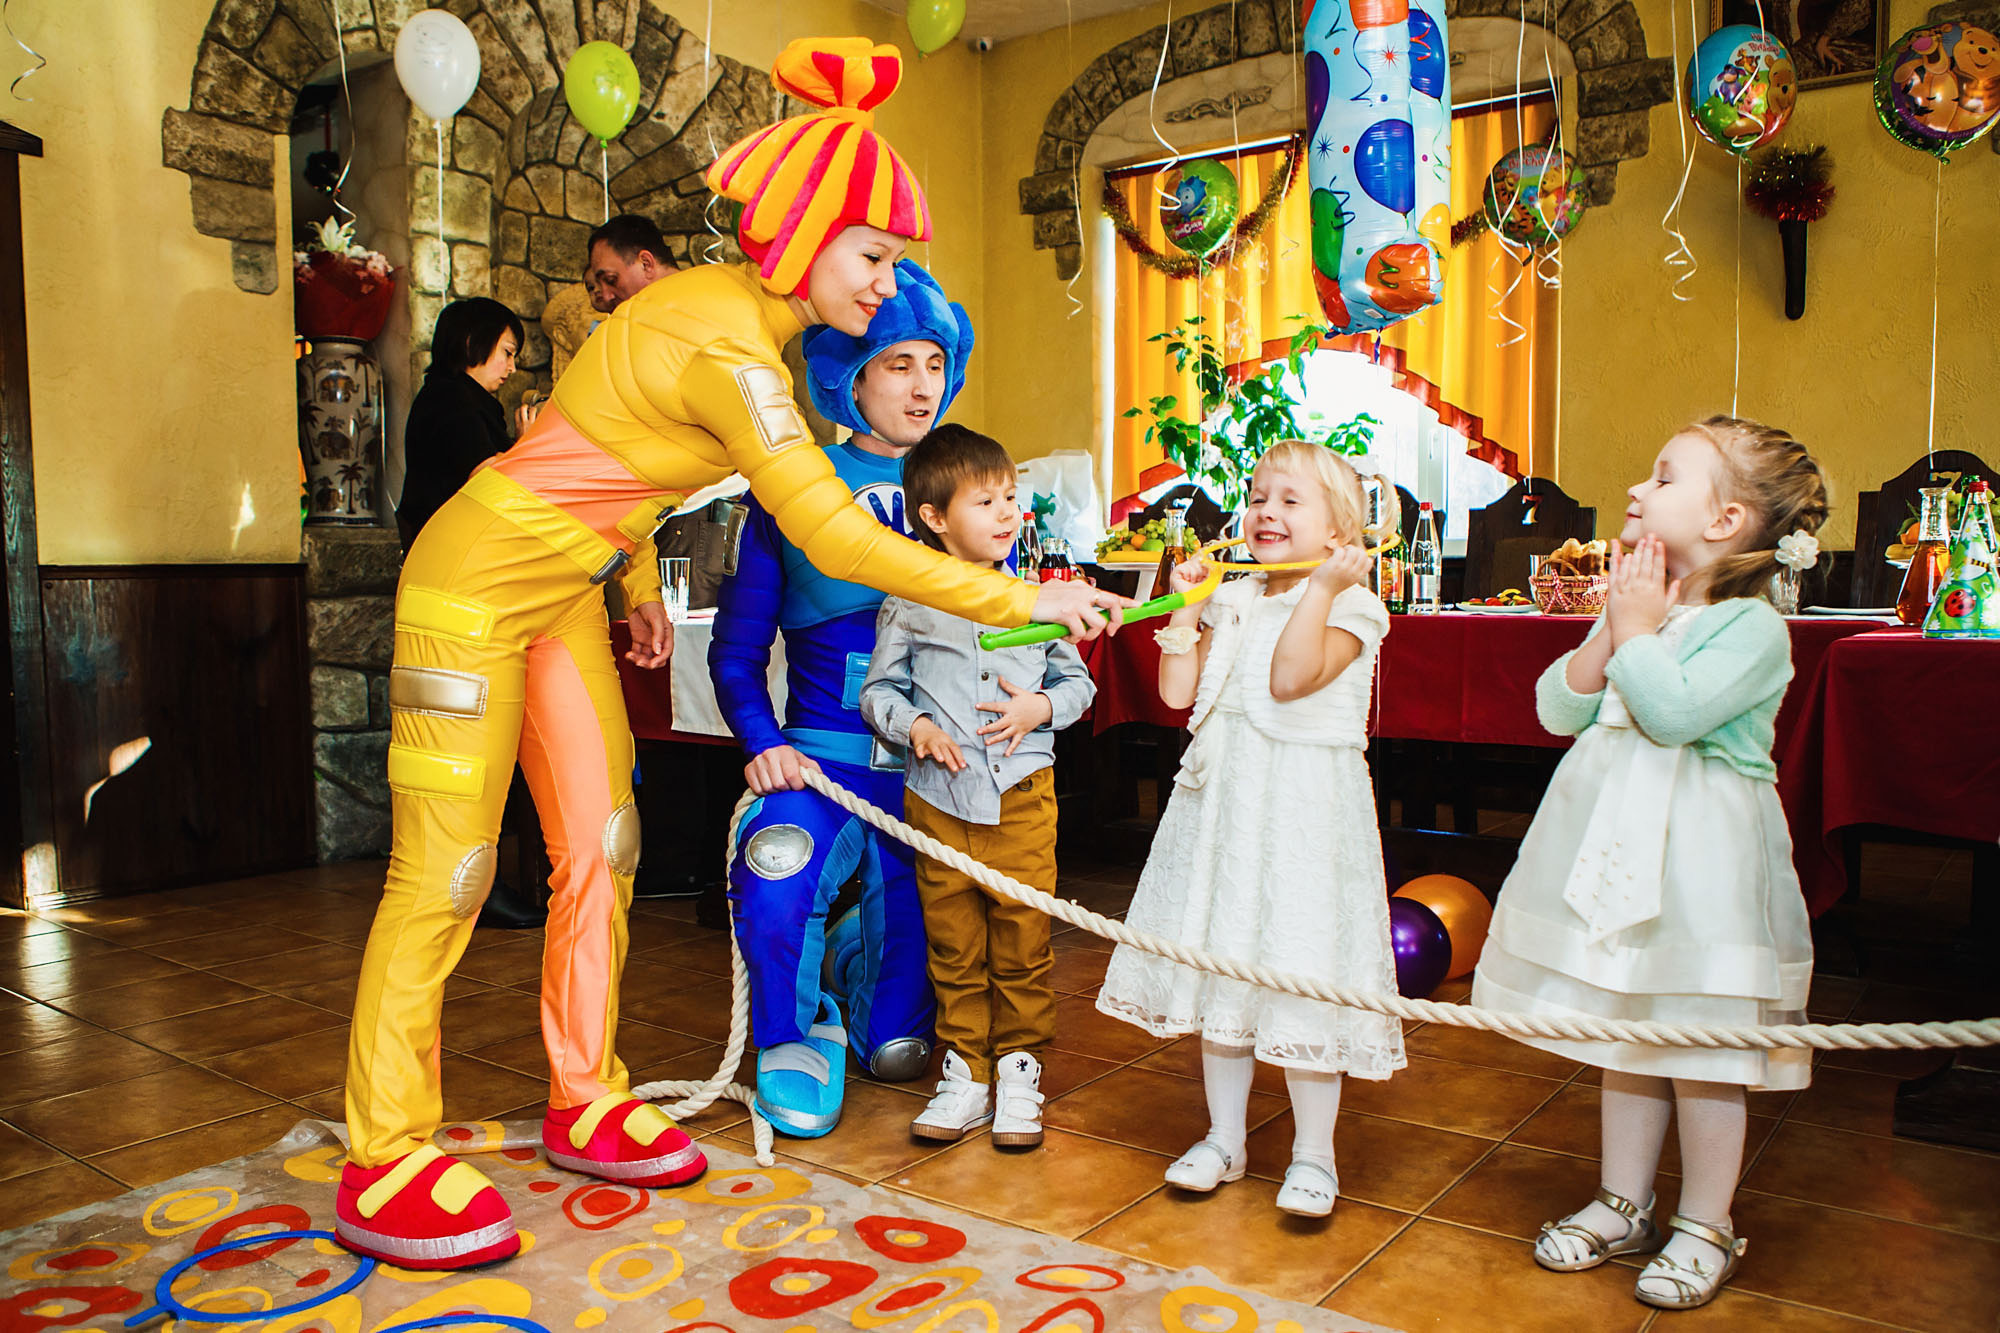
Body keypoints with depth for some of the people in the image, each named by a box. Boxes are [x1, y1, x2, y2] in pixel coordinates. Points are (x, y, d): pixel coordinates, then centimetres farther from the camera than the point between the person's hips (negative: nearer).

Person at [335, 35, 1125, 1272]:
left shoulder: (725, 302, 3)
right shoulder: (726, 344, -26)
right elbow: (835, 537, -31)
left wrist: (640, 580, 18)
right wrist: (1019, 599, -28)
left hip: (568, 588, 9)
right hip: (480, 576, -9)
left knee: (600, 845, 8)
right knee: (446, 871, -4)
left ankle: (586, 1105, 21)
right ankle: (383, 1165, 9)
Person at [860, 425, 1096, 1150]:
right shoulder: (908, 607, 2)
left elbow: (1077, 681, 13)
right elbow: (878, 691, 6)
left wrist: (1041, 707, -6)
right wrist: (915, 727, -12)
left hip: (1022, 795, 1)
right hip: (941, 797, 0)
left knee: (1023, 940, 4)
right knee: (954, 945, 8)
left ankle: (1018, 1070, 20)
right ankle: (966, 1072, 22)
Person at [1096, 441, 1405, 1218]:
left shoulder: (1351, 605, -5)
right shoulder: (1231, 603, 13)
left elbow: (1291, 676, -22)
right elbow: (1177, 691, 7)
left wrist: (1322, 585, -22)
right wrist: (1186, 607, 5)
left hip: (1304, 807, -6)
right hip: (1221, 800, 6)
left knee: (1301, 974, -2)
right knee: (1221, 964, 12)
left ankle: (1313, 1154, 17)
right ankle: (1224, 1138, 28)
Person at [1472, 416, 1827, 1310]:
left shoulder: (1752, 626, -12)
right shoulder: (1639, 607, 9)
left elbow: (1674, 711, -27)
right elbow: (1558, 710, 4)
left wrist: (1637, 630, -14)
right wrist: (1611, 629, -6)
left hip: (1700, 861, -7)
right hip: (1618, 848, 7)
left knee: (1700, 1047, 4)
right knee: (1624, 1035, 16)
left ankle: (1705, 1227, 23)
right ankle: (1622, 1203, 31)